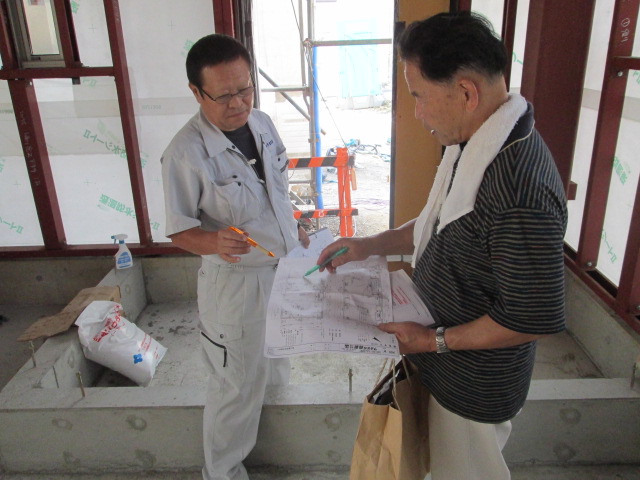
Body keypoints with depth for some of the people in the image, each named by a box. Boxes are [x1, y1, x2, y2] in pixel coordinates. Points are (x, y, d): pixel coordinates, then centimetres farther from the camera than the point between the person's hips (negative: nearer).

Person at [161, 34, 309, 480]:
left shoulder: (262, 122, -3)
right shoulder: (185, 153, -24)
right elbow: (180, 230, -18)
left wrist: (295, 227, 15)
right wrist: (216, 242, -37)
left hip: (286, 267, 7)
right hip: (236, 281, -7)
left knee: (276, 363, 29)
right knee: (239, 385, 8)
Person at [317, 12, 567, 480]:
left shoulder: (520, 189, -36)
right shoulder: (474, 145, -4)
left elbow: (534, 319, -29)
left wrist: (436, 340, -19)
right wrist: (371, 244, 3)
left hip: (475, 386, -8)